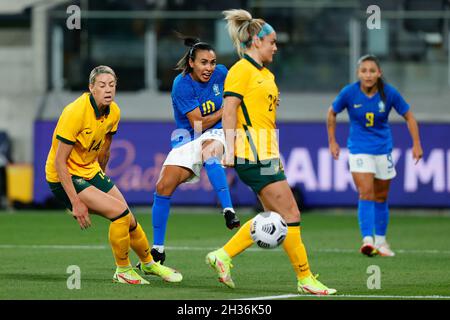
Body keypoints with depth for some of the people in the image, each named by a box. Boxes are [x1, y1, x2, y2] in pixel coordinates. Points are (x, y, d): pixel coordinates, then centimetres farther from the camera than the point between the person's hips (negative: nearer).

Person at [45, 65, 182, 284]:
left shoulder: (113, 112, -3)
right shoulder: (76, 112, -27)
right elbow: (59, 161, -26)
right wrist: (75, 202, -27)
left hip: (90, 171, 7)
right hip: (64, 178, -7)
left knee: (129, 221, 7)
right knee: (120, 211, -21)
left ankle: (149, 264, 35)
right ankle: (123, 272, -4)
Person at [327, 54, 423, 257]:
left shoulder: (389, 93, -11)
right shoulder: (349, 93, -13)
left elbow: (408, 116, 0)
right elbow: (332, 113, 4)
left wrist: (416, 144, -4)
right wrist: (332, 141, 6)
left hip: (383, 149, 2)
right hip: (359, 149, -2)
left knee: (381, 197, 11)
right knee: (366, 194, -17)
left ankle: (380, 241, 25)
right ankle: (367, 240, -23)